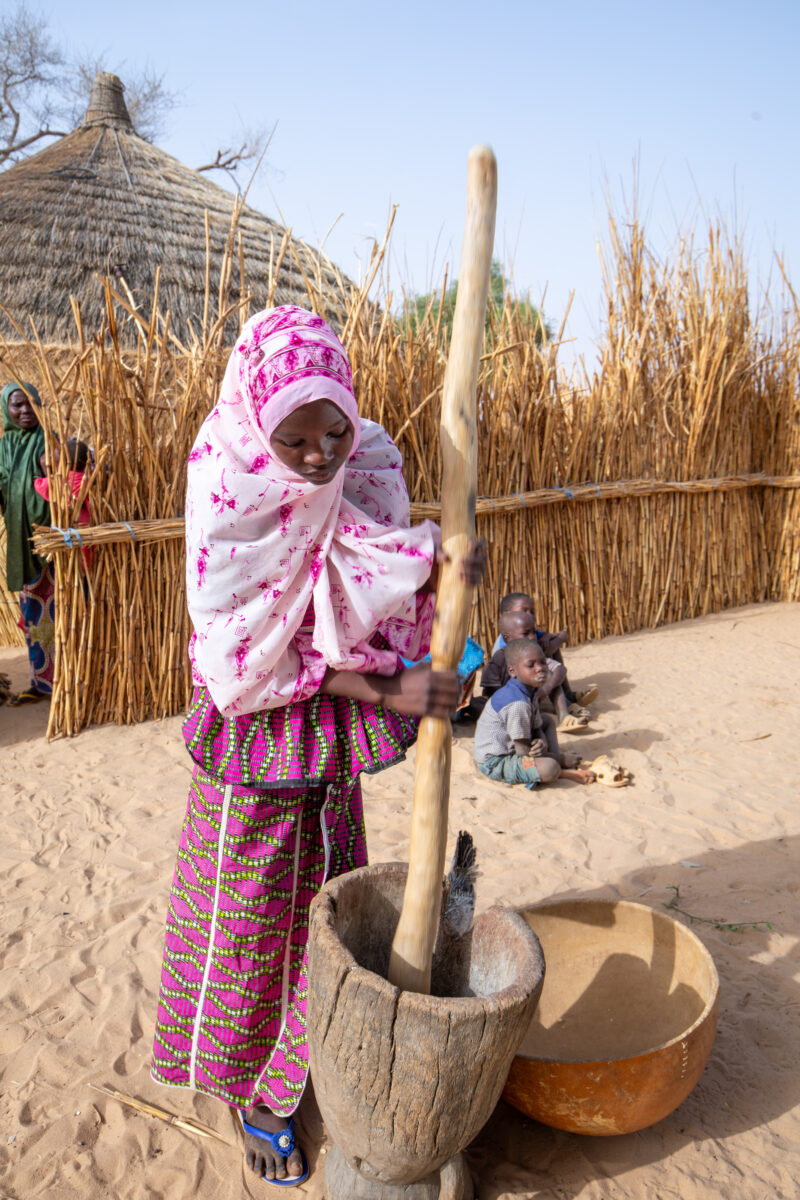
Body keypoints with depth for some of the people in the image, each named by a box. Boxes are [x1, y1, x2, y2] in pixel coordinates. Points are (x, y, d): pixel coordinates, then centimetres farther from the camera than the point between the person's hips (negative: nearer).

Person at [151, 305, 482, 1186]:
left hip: (332, 746, 5)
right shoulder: (230, 498, -22)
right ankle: (247, 1087, 38)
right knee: (245, 917, 12)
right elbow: (252, 661, -21)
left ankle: (286, 1077, 43)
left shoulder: (368, 469, -9)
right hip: (255, 740, -5)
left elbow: (380, 605, -3)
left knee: (322, 905, 18)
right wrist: (387, 693, -26)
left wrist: (437, 568, -26)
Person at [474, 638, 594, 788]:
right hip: (496, 763, -11)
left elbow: (538, 729, 11)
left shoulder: (528, 692, 3)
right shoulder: (518, 703, -28)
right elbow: (522, 751, -25)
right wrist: (562, 759, -16)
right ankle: (567, 772, -4)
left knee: (547, 719, 20)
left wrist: (542, 743, -15)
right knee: (549, 768, -35)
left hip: (511, 748, 11)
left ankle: (557, 753, 1)